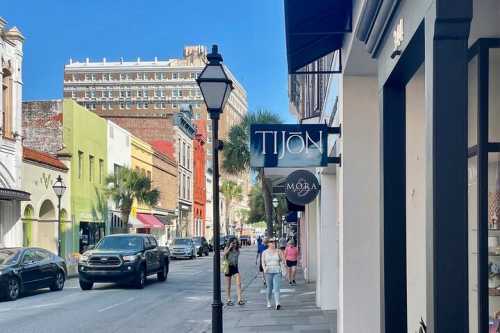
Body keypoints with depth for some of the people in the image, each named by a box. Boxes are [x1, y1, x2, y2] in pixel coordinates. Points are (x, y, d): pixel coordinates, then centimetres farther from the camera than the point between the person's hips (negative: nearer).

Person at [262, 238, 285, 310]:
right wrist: (264, 268, -10)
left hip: (277, 271, 0)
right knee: (269, 288, 6)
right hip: (269, 271, 0)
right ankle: (268, 302, 28)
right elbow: (263, 262, 6)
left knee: (276, 288, -11)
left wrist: (280, 254, -10)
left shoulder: (278, 251, 7)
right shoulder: (265, 252, 7)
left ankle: (277, 304, -20)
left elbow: (282, 260, 7)